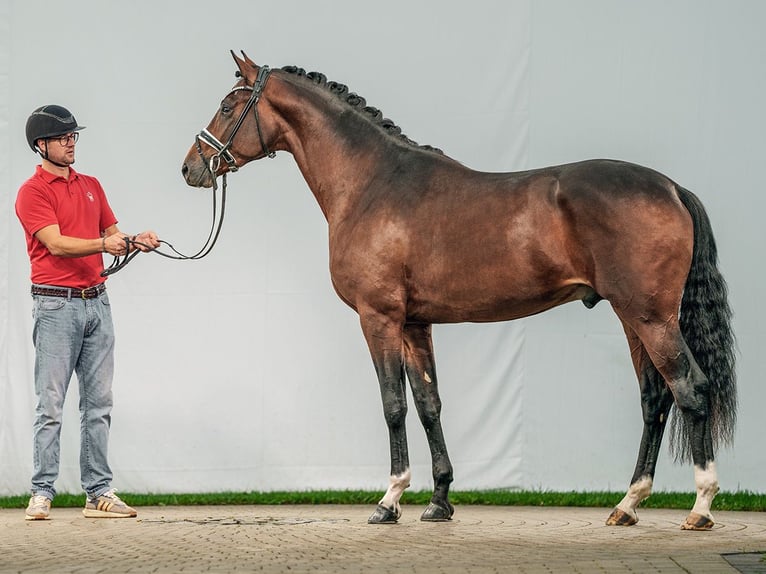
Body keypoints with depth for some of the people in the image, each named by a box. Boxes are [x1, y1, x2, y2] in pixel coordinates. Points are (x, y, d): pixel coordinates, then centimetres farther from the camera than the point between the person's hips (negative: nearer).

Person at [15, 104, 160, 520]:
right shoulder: (32, 192, -5)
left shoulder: (91, 186, 17)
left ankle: (99, 493, 8)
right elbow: (56, 243, -16)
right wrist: (103, 244, -29)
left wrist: (135, 241, -5)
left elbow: (112, 234, 17)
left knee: (98, 403, 5)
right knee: (51, 404, -6)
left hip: (97, 302, 6)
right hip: (56, 304, -6)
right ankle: (42, 494, -4)